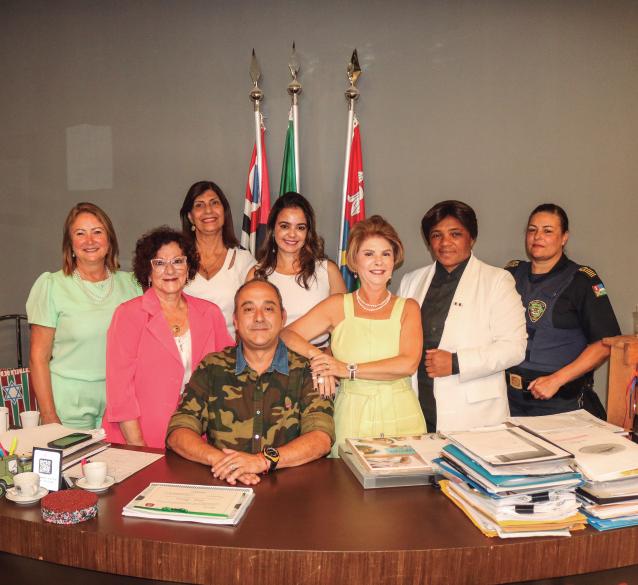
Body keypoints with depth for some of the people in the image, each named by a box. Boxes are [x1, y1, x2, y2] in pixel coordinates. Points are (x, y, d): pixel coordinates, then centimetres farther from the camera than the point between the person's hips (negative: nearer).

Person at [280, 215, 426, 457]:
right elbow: (286, 335, 0)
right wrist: (317, 356, -18)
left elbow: (408, 363, -9)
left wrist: (348, 369, -12)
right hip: (351, 417, 0)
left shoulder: (407, 308, 6)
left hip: (400, 416, 1)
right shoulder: (338, 306, 6)